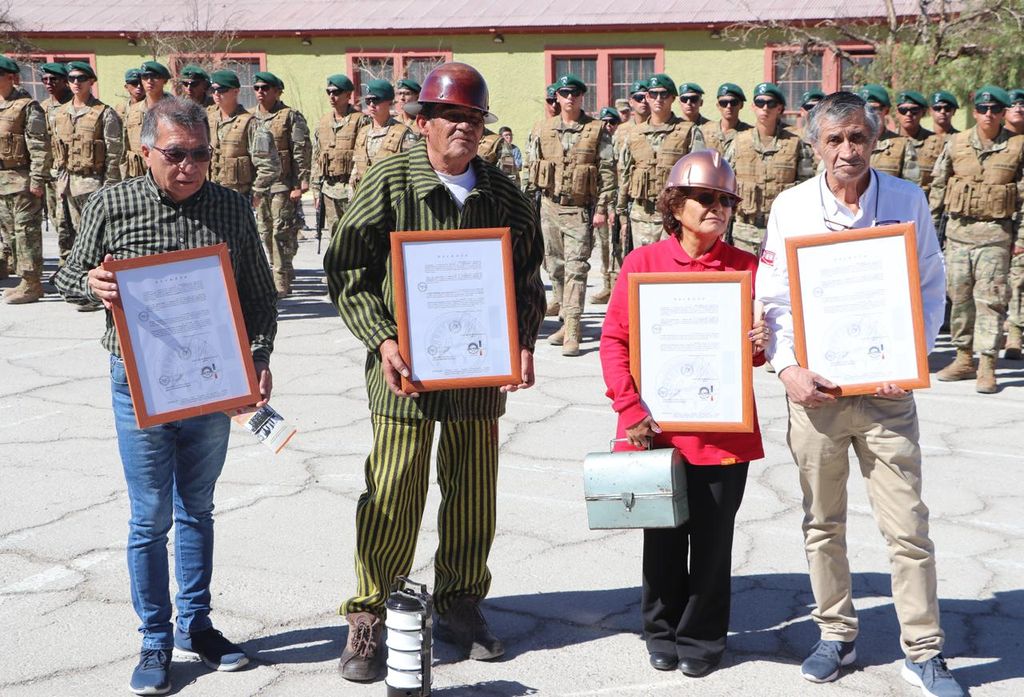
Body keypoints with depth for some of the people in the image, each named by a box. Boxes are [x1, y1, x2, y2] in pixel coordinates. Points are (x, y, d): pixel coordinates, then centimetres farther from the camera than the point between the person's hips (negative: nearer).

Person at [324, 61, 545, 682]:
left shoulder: (503, 195, 6)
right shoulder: (389, 182, -5)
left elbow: (527, 279, 13)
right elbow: (348, 272, -4)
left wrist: (524, 344, -1)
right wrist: (382, 340, -16)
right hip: (406, 371, -4)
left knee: (474, 493, 12)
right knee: (393, 497, -1)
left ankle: (460, 604, 30)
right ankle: (369, 616, 14)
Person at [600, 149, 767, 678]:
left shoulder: (747, 268, 1)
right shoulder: (643, 263, -2)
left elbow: (758, 352, 9)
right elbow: (615, 340, -1)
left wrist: (759, 346, -15)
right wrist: (631, 409, -9)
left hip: (724, 432, 0)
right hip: (657, 432, 0)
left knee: (712, 538, 9)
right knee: (662, 537, 12)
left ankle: (702, 637, 26)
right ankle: (663, 632, 30)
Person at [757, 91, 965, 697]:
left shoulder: (907, 200, 0)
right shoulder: (791, 207, 1)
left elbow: (931, 289, 4)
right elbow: (773, 298, 3)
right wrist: (788, 367, -11)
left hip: (886, 389, -1)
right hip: (815, 389, 1)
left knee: (908, 527, 0)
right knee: (823, 523, 12)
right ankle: (837, 635, 27)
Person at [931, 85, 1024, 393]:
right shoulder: (956, 144, 6)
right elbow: (938, 185, 12)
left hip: (995, 233, -3)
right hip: (958, 229, 3)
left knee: (990, 298, -7)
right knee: (959, 295, 8)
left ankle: (987, 366, -5)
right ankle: (964, 359, 19)